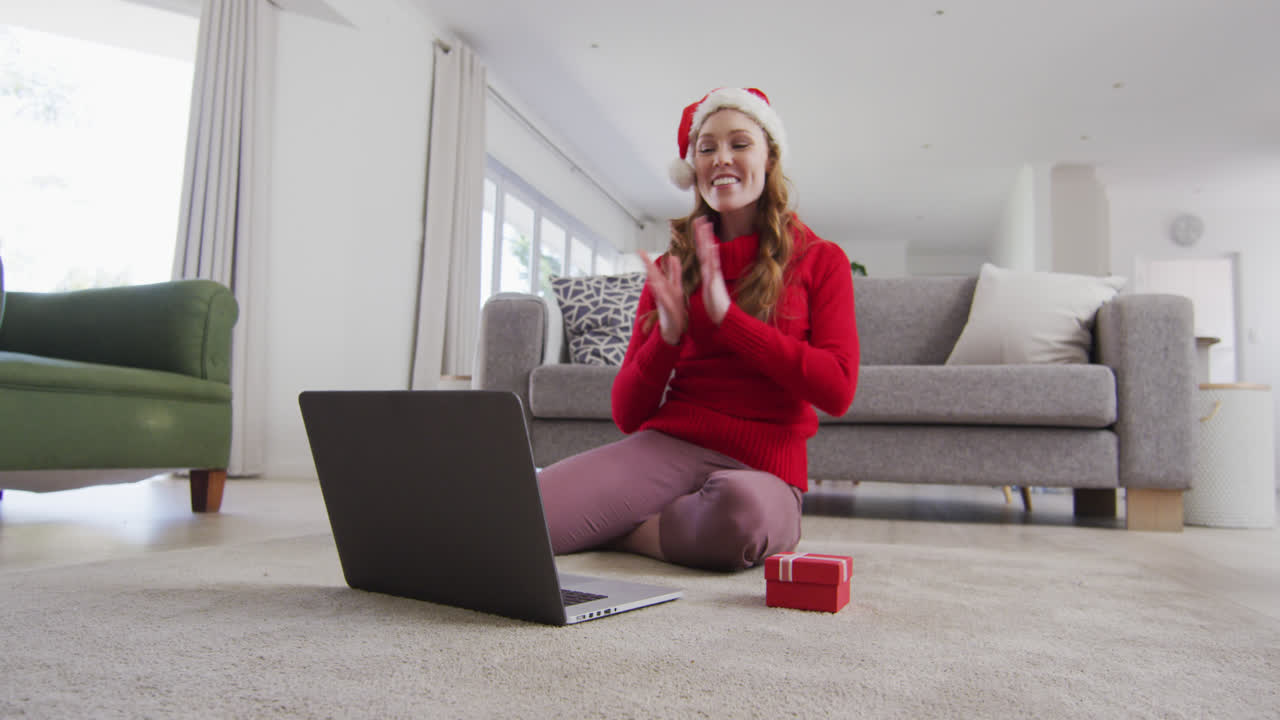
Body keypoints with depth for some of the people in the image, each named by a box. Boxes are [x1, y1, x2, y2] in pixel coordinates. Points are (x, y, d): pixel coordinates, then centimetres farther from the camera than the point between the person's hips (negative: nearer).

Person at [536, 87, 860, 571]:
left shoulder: (819, 260, 10)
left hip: (761, 470, 0)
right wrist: (669, 333, -8)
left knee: (744, 508, -40)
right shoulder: (671, 269, 14)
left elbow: (837, 391, -6)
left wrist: (727, 315, -10)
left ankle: (613, 531, -12)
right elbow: (627, 415, 10)